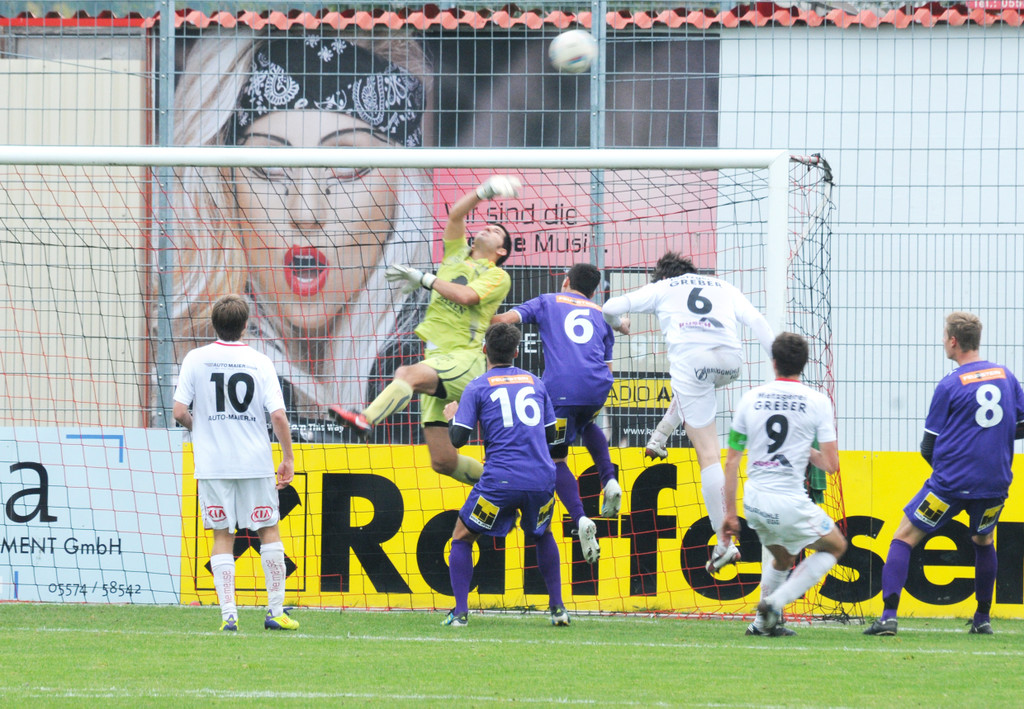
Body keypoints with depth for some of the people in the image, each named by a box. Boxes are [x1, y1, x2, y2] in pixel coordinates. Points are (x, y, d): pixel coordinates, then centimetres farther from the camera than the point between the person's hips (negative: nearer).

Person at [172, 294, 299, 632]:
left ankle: (228, 613, -2)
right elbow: (278, 416, -8)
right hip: (256, 463, 0)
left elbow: (179, 411, -5)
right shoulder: (260, 362, -3)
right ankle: (276, 610, 11)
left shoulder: (196, 359, -1)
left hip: (213, 464, 0)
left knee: (222, 535, 6)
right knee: (269, 529, 12)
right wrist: (288, 458, 4)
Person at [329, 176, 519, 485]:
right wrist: (484, 191, 0)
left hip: (465, 358, -6)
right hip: (436, 360, 6)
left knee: (410, 374, -38)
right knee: (443, 461, 0)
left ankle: (365, 419, -60)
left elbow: (465, 296, -12)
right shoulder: (457, 255, 23)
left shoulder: (498, 277, 5)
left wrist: (422, 278, -6)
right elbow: (455, 214, 10)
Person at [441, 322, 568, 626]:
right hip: (542, 478, 4)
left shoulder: (477, 388, 3)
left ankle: (460, 612, 2)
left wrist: (451, 417, 18)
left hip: (501, 480, -4)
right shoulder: (535, 383, 15)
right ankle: (557, 608, 23)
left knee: (461, 538, 14)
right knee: (543, 535, 30)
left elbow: (458, 439, -3)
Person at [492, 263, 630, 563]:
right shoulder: (601, 315, 28)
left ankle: (580, 519, -13)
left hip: (560, 388, -4)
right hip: (598, 386, 4)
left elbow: (506, 319, 7)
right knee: (586, 424, 38)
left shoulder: (547, 302, 20)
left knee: (555, 458, 9)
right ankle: (609, 481, 16)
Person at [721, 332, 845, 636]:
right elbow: (831, 464, -5)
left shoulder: (751, 398, 5)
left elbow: (731, 461, 7)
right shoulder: (817, 402, -4)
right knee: (836, 546, 19)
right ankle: (776, 601, 4)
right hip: (790, 504, -5)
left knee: (782, 557, 31)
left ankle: (762, 622, 27)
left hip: (754, 502, 5)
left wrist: (730, 512, 14)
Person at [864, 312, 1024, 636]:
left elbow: (929, 447, -1)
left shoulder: (949, 385, -6)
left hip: (952, 483, -5)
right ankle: (983, 619, 29)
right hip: (995, 484, 5)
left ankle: (888, 616, -9)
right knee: (983, 541, 29)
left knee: (903, 538, 4)